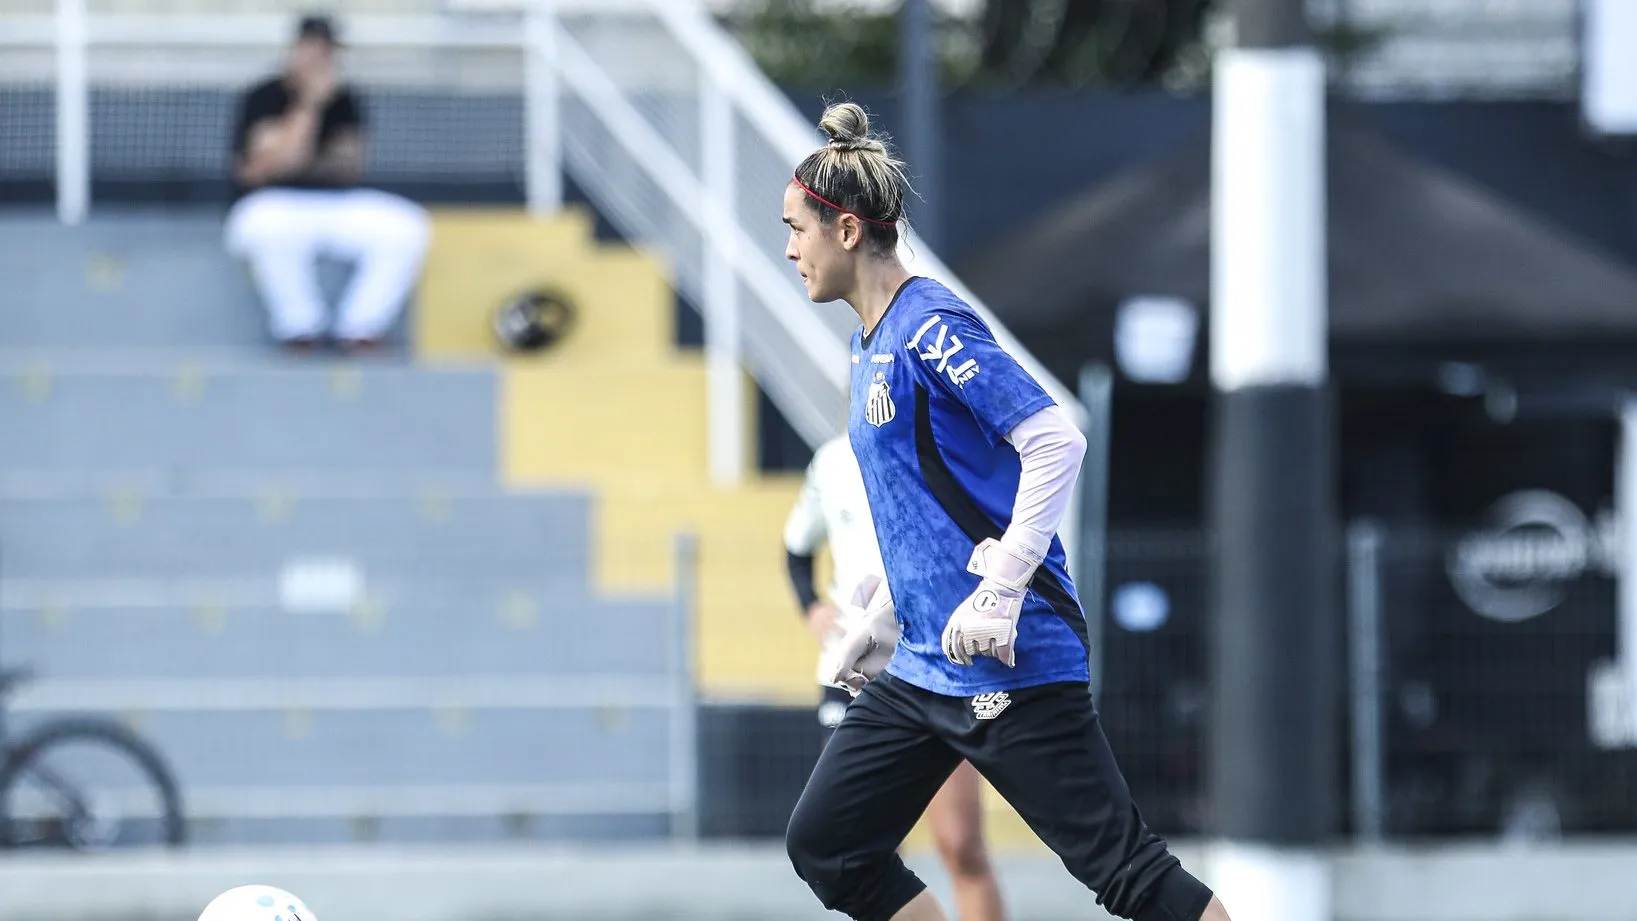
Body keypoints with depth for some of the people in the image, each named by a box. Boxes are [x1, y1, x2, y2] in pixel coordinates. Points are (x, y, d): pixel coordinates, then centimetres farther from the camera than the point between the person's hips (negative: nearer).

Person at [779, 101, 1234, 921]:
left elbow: (1056, 445, -22)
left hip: (1010, 665, -10)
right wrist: (885, 621, 22)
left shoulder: (932, 328, -15)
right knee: (825, 845, 7)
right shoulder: (873, 344, 14)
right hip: (924, 667, 10)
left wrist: (1001, 593, -25)